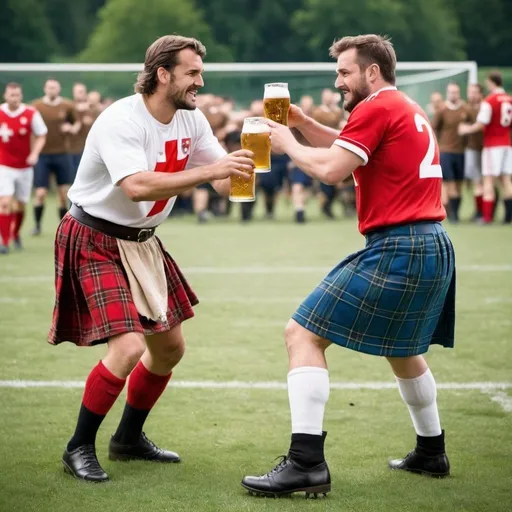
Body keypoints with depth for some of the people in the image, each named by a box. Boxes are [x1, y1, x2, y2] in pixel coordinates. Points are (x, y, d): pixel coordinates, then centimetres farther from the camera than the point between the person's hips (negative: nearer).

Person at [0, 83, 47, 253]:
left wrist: (34, 153, -14)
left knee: (20, 205, 11)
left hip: (25, 167, 1)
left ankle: (16, 234, 38)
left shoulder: (31, 114, -7)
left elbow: (41, 136, 0)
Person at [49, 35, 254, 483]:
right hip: (94, 241, -9)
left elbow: (225, 181, -1)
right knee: (128, 347, -21)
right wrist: (207, 170, -42)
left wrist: (245, 158, -22)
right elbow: (136, 186, -39)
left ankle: (129, 438, 32)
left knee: (170, 348, 13)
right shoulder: (121, 120, -24)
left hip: (141, 243, 9)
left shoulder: (191, 121, 0)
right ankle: (79, 448, -3)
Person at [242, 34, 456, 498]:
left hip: (396, 247, -10)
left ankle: (307, 463, -16)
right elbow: (346, 147, 28)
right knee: (402, 349, 30)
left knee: (303, 335, -8)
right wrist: (303, 123, 15)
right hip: (435, 247, 10)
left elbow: (330, 169, -17)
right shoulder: (409, 110, 19)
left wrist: (288, 143, -1)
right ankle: (431, 452, 37)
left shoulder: (378, 108, -10)